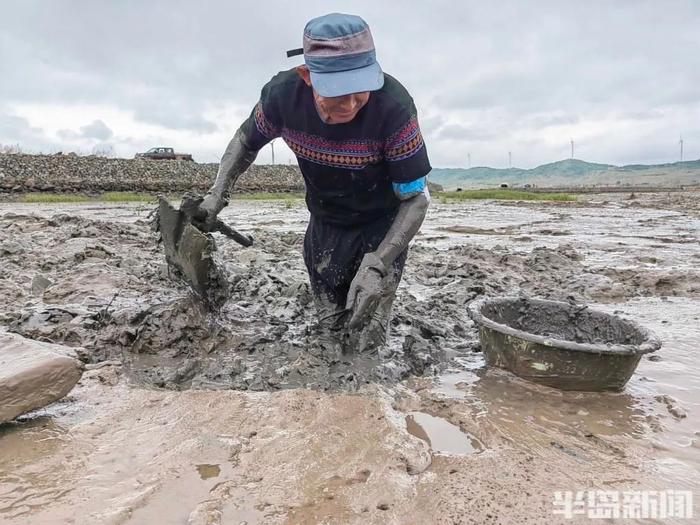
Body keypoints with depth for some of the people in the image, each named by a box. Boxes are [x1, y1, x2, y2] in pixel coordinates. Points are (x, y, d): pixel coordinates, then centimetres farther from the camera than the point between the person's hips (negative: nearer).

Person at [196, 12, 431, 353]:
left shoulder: (393, 105, -32)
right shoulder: (283, 94, -22)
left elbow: (416, 198, -22)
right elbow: (246, 141, 1)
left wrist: (376, 265, -32)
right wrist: (217, 193, -13)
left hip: (383, 222, -2)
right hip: (326, 219, 3)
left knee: (365, 340, -3)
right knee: (333, 327, 12)